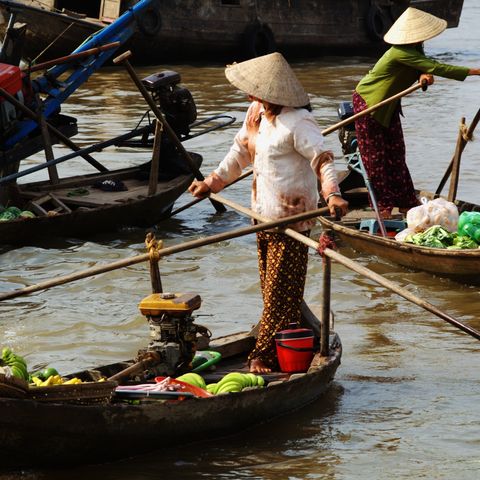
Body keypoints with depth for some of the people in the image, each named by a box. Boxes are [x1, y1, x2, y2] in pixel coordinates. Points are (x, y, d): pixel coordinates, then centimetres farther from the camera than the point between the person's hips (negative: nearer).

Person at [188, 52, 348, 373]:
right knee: (269, 285, 14)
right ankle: (269, 351, 22)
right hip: (265, 214, 9)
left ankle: (266, 355, -1)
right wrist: (213, 182, 27)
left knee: (280, 290, -4)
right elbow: (242, 151, 23)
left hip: (292, 217, -9)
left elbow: (322, 158, -30)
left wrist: (332, 193, -46)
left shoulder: (298, 123, -20)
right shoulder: (256, 113, 8)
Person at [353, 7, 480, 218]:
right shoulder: (401, 54, -32)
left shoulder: (415, 50, -1)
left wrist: (424, 76, -35)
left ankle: (405, 203, 11)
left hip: (389, 105, 9)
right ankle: (383, 205, 4)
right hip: (368, 102, -9)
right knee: (376, 156, -1)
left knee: (396, 153, 8)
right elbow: (437, 68, -34)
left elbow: (426, 67, -7)